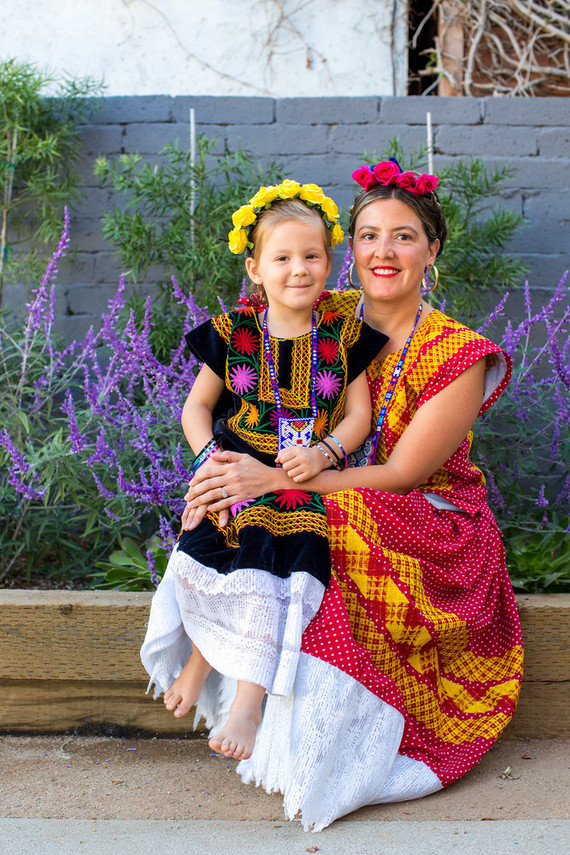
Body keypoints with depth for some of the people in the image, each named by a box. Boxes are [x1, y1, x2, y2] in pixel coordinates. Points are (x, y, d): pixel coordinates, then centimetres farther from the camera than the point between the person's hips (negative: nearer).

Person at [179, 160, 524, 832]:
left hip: (432, 534, -4)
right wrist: (222, 472, -19)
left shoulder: (460, 356, -14)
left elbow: (399, 475, -19)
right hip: (335, 519, 4)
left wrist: (273, 479, -28)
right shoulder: (330, 319, 0)